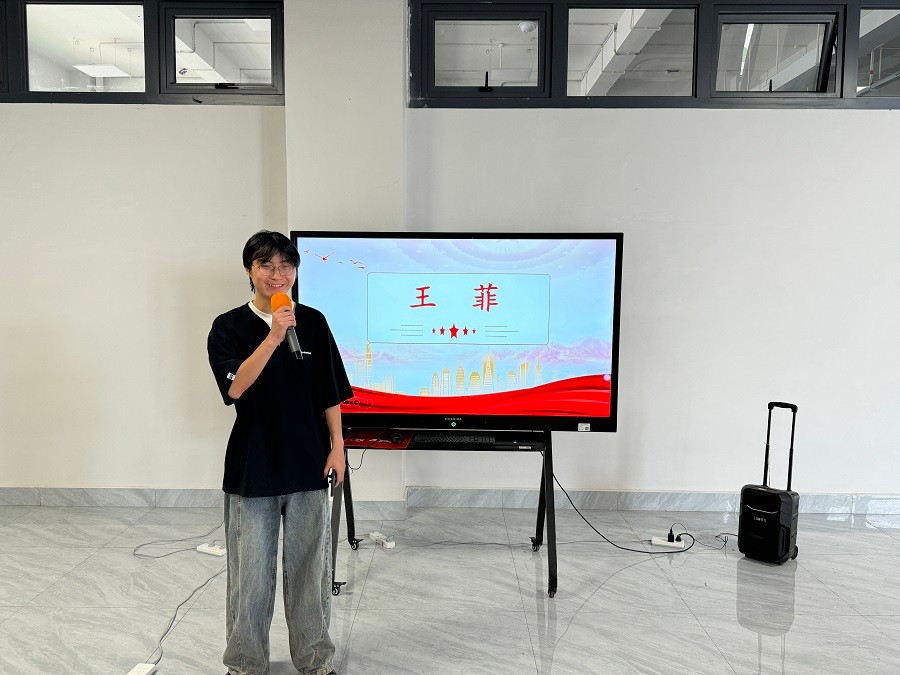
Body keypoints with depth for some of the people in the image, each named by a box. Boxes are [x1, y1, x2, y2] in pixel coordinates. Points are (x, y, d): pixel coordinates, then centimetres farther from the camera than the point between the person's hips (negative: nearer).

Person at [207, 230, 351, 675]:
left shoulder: (313, 322, 4)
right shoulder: (229, 327, -2)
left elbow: (331, 393, 6)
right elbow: (235, 387, -17)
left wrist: (337, 447, 1)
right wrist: (273, 337, -24)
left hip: (308, 464, 2)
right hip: (252, 466, -1)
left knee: (309, 565, 11)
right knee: (250, 569, 7)